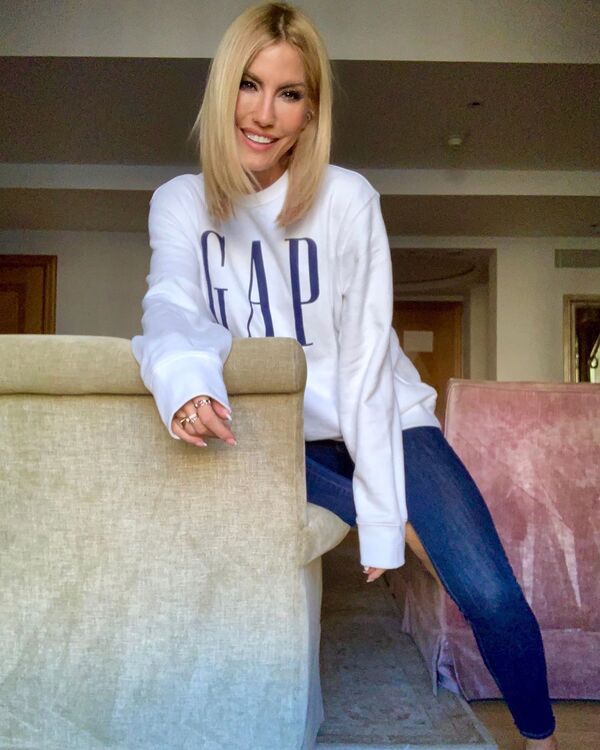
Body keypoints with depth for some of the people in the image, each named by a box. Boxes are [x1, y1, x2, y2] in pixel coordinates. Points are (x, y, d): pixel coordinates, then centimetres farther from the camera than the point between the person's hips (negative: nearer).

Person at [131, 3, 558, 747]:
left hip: (385, 423, -2)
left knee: (489, 593, -12)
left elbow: (366, 356, -15)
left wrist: (381, 510, -16)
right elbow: (174, 305, -24)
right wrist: (184, 376, -49)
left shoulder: (347, 198, -14)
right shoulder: (180, 203, -5)